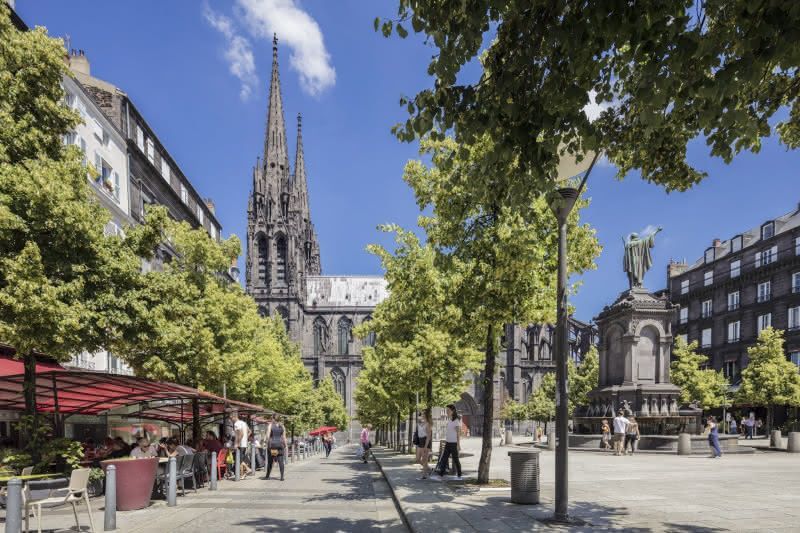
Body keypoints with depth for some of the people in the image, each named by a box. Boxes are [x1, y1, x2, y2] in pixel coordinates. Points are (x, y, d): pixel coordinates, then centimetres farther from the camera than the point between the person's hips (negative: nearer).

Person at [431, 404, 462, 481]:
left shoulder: (456, 421, -12)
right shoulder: (449, 421, 13)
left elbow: (458, 433, -14)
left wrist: (458, 445, -18)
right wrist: (445, 442, 17)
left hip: (454, 443, -8)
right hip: (448, 443, 8)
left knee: (455, 460, 2)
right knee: (443, 459, 1)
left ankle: (459, 476, 14)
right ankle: (440, 476, -2)